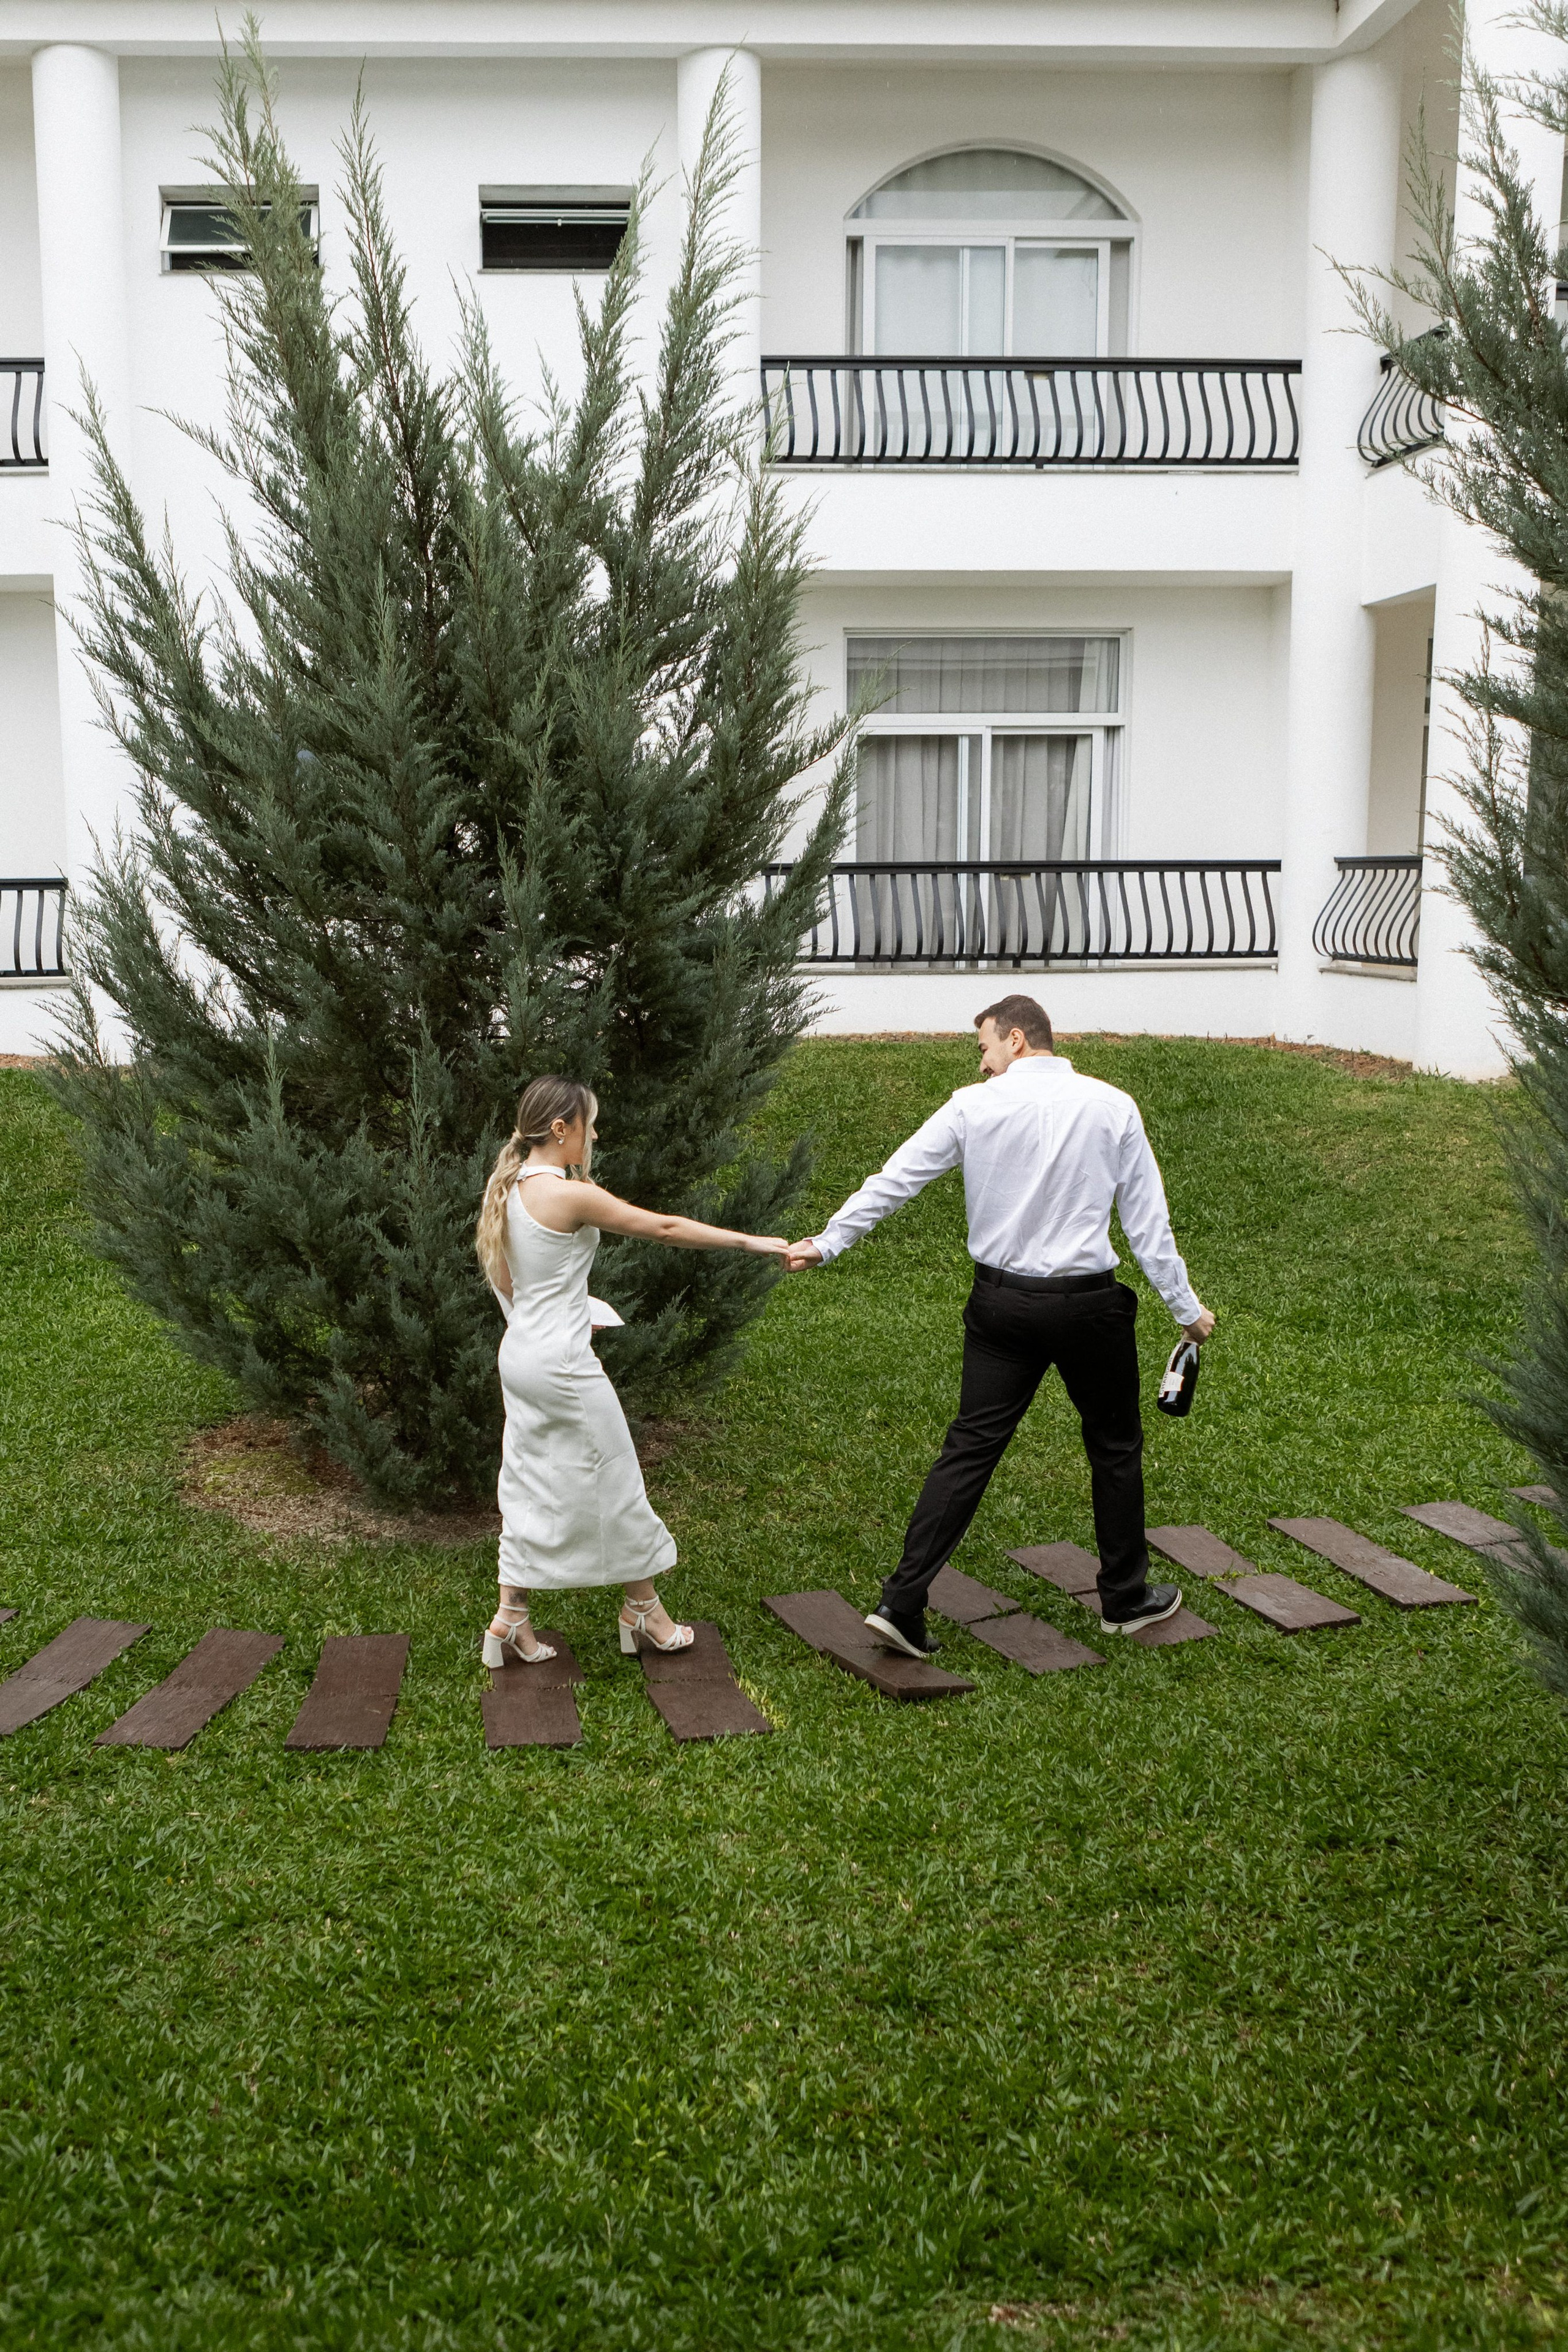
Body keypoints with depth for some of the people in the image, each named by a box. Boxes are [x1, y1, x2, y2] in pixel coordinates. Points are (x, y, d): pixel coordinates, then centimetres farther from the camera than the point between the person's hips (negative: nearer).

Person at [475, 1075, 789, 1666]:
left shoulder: (508, 1189, 6)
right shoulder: (569, 1194, -19)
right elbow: (662, 1227, -16)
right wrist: (749, 1241, -9)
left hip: (520, 1353, 9)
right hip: (563, 1365, -9)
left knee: (530, 1485, 14)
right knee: (614, 1481, 7)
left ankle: (511, 1620, 15)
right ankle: (644, 1610, 21)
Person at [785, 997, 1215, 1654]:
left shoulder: (973, 1107, -4)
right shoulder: (1112, 1107, -3)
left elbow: (894, 1180, -1)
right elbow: (1147, 1219, 0)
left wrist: (827, 1243, 10)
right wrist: (1186, 1306, 8)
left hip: (1002, 1303, 1)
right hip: (1088, 1304, -1)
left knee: (970, 1446, 4)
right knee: (1114, 1445, 16)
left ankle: (902, 1603, -1)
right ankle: (1126, 1598, 29)